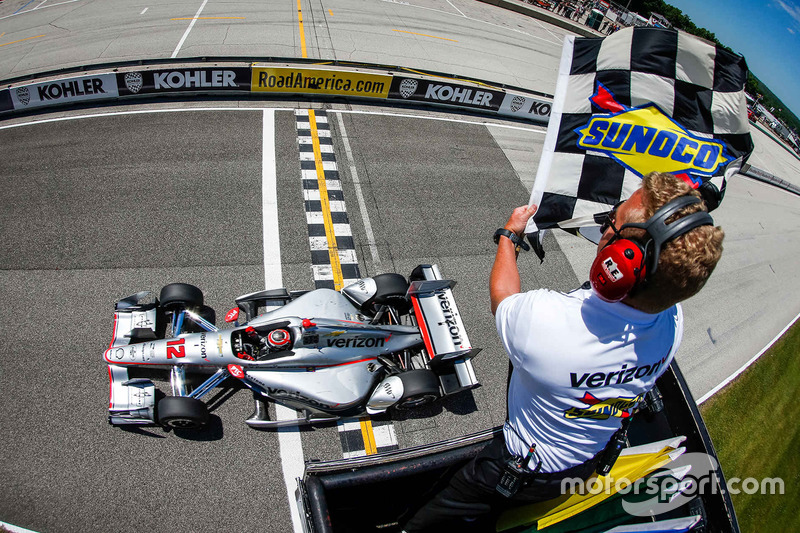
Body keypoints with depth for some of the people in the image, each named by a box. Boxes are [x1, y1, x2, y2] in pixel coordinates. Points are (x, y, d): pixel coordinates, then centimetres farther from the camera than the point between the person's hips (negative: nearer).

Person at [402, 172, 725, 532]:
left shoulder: (545, 321, -44)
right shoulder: (672, 320, -26)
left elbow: (502, 297, -17)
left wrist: (509, 234, -1)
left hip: (529, 472, -6)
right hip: (594, 462, 6)